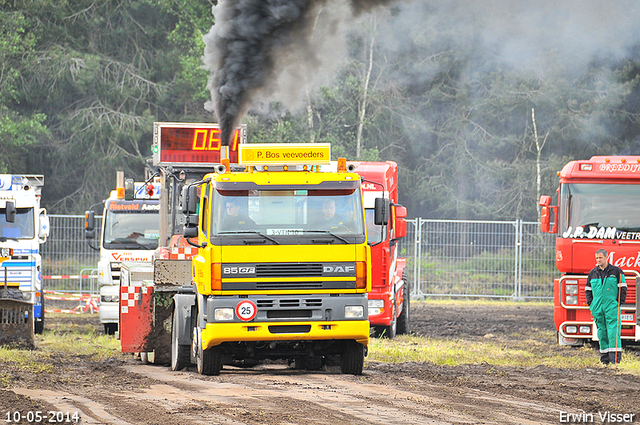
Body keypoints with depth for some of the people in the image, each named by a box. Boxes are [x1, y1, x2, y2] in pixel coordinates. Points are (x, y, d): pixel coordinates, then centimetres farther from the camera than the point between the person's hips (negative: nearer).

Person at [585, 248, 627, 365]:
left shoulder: (616, 271, 3)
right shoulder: (593, 273, 13)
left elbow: (622, 287, 4)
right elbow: (588, 289, 21)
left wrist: (619, 302, -6)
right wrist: (590, 302, 8)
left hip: (612, 306, -4)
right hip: (597, 307, 4)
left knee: (613, 330, -12)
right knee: (601, 330, 4)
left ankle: (615, 356, -16)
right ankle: (605, 356, 10)